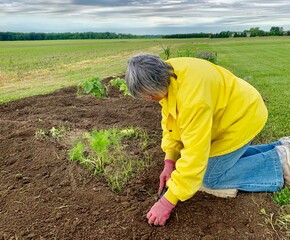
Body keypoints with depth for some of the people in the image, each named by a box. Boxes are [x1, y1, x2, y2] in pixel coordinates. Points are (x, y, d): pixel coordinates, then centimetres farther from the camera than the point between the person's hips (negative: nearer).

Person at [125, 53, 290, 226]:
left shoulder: (192, 97, -38)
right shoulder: (165, 74, -10)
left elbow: (194, 153, -35)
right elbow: (169, 120, -3)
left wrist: (168, 202, -28)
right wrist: (169, 162, -8)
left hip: (243, 116, -9)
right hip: (228, 111, 9)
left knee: (211, 177, -5)